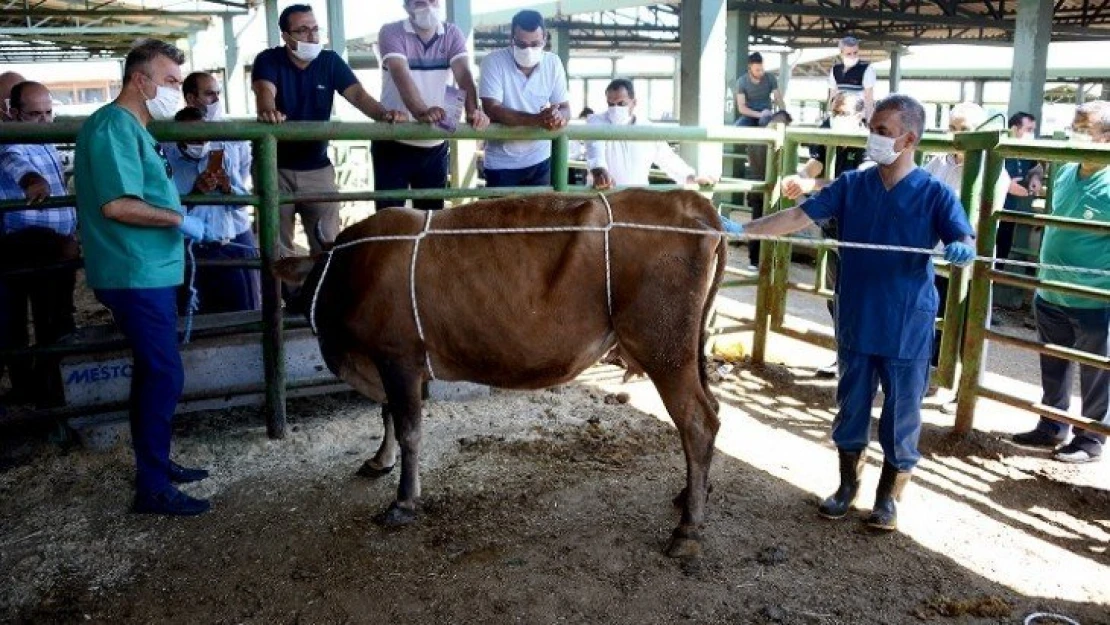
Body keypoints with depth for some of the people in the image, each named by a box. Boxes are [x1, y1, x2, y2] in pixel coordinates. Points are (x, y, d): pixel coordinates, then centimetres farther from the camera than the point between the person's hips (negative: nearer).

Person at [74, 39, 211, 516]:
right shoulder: (114, 125, -14)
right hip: (136, 275, -10)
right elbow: (116, 204, -23)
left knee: (155, 372, 17)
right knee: (163, 376, -7)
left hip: (150, 272, 10)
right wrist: (179, 220, -16)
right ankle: (152, 488, 2)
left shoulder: (132, 128, 16)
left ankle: (156, 463, 29)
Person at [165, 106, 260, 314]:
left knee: (244, 312, 2)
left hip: (236, 243, 3)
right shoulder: (165, 158, -5)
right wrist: (196, 192, -24)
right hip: (192, 249, -2)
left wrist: (228, 189, -15)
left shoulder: (224, 152, 4)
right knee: (196, 317, -5)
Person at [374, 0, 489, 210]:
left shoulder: (452, 34, 2)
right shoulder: (391, 33, -8)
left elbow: (464, 74, -14)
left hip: (435, 147, 3)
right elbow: (401, 75, -24)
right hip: (392, 145, -3)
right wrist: (421, 112, -43)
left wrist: (473, 111, -34)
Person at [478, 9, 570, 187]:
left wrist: (559, 116, -29)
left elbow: (565, 108, -3)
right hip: (501, 163, -3)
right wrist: (537, 119, -36)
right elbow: (492, 110, -24)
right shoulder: (493, 62, -15)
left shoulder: (553, 63, -3)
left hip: (539, 160, 3)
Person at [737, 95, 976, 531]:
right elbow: (800, 216, -5)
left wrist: (962, 250, -41)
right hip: (856, 323, 3)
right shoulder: (851, 186, 0)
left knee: (901, 414, 9)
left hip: (908, 329, -3)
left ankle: (888, 496, 28)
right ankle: (848, 484, 34)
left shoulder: (935, 195, -7)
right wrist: (744, 230, -17)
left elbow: (963, 240, -17)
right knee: (851, 407, 15)